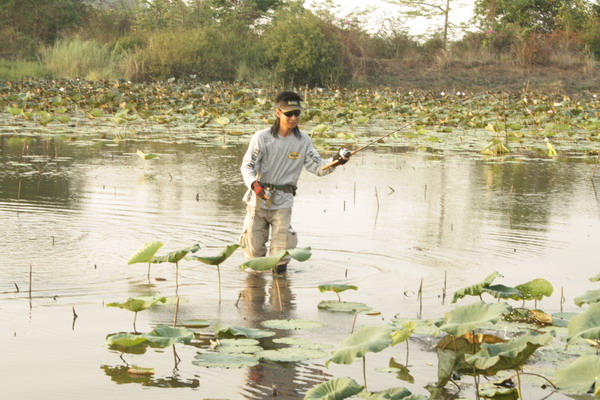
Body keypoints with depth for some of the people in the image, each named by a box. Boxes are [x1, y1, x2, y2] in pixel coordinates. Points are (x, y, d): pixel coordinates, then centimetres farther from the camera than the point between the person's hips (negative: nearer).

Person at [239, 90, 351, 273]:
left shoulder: (303, 141, 0)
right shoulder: (262, 138, -7)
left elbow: (318, 167, -3)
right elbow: (247, 166, -8)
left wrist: (335, 161, -22)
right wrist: (254, 184, -27)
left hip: (282, 202, 1)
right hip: (258, 199, -1)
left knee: (281, 253, -10)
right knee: (254, 251, 5)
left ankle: (280, 267, 21)